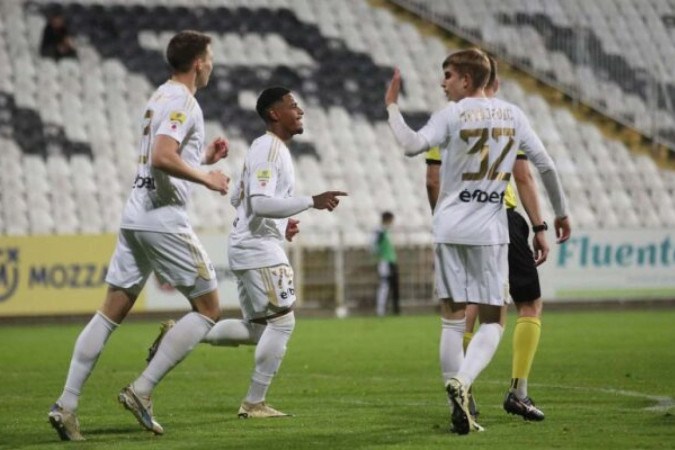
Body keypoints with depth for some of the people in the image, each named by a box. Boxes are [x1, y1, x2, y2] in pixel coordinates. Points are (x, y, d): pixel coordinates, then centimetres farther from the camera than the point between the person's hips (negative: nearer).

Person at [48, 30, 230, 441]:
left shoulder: (160, 97, 19)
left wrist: (203, 157, 23)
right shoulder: (183, 103, -11)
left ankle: (67, 404, 0)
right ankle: (142, 391, -5)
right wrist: (207, 178, -14)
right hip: (164, 219, -9)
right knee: (208, 310, 1)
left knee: (111, 313, 7)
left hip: (135, 217, 9)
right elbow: (162, 158, -25)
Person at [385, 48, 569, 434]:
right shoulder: (512, 115, 7)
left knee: (453, 320, 6)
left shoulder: (452, 115, -3)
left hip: (450, 229, -1)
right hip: (490, 232, 1)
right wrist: (561, 212, 20)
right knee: (492, 322, 5)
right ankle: (462, 381, -21)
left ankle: (460, 408, 2)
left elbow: (413, 145, -20)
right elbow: (545, 165, 9)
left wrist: (392, 106, -6)